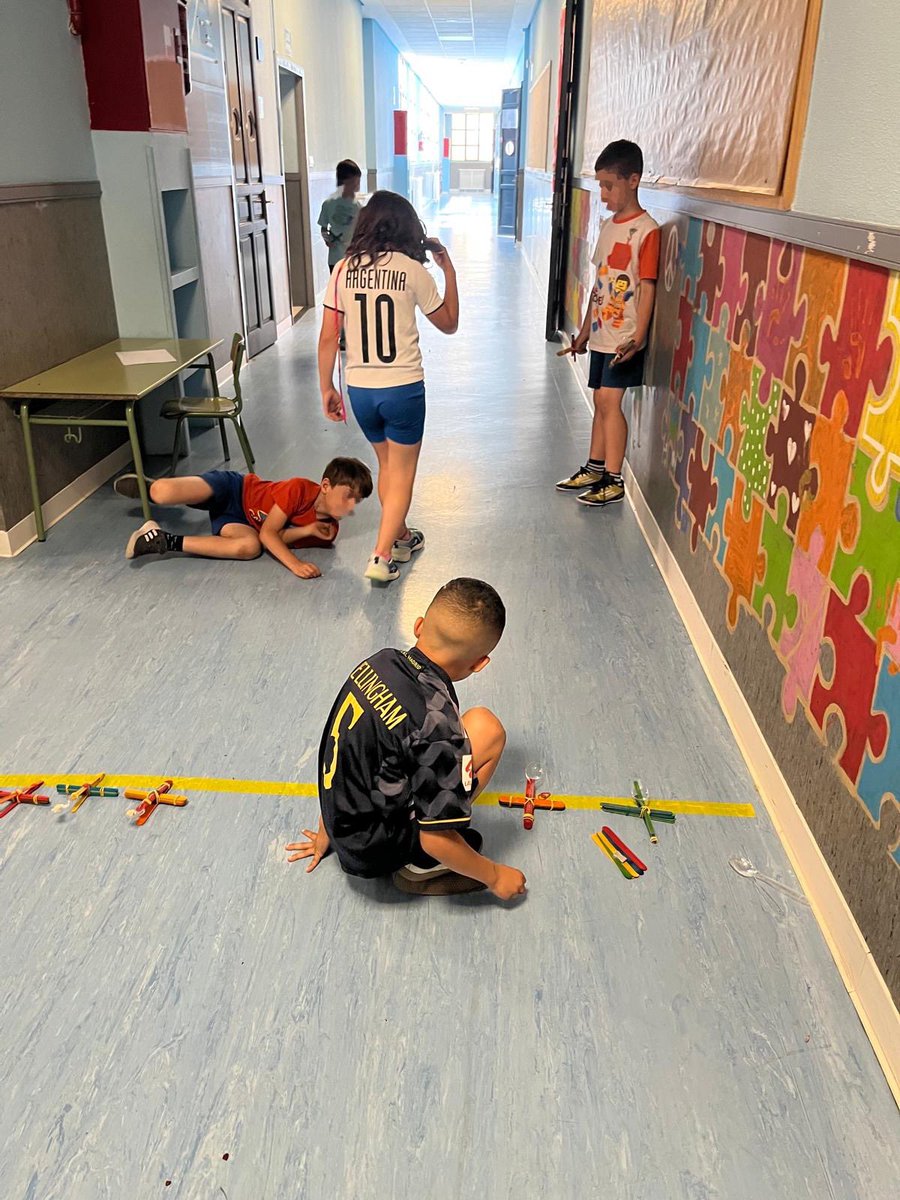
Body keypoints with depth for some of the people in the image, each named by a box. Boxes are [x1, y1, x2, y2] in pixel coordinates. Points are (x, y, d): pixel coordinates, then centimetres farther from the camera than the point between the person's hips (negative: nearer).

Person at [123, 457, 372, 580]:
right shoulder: (300, 489, -26)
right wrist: (295, 564, -39)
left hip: (239, 520, 5)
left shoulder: (327, 529, -8)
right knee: (162, 493, -31)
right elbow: (268, 532, -24)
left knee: (250, 547, -33)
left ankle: (168, 542, -13)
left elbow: (275, 537, -11)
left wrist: (309, 530, -27)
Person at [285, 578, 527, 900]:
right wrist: (494, 876, -1)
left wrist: (327, 832, 23)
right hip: (373, 852, -7)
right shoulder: (435, 724, -27)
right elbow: (436, 838, -20)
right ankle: (419, 868, -1)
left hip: (341, 822, 7)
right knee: (486, 729, -11)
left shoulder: (380, 662, -5)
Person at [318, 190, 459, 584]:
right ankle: (382, 556, -2)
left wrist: (327, 388, 10)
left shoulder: (343, 270, 1)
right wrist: (449, 271, 13)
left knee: (387, 465, 23)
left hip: (360, 389, 4)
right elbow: (449, 324, 6)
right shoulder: (412, 270, -6)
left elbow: (328, 337, 1)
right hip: (403, 388, -3)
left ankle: (401, 537, 38)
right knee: (402, 471, 9)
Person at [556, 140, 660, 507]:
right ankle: (595, 469, 25)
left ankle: (614, 481, -1)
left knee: (609, 401, -9)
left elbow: (647, 287, -16)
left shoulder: (646, 230, -12)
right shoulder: (608, 225, 11)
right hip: (601, 333, 8)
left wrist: (638, 338, -23)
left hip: (624, 337, -8)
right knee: (601, 401, 14)